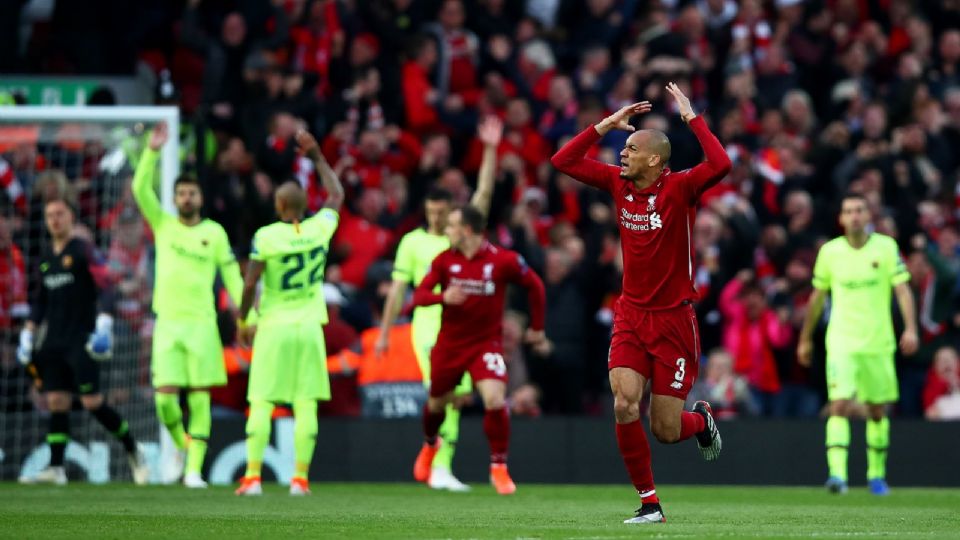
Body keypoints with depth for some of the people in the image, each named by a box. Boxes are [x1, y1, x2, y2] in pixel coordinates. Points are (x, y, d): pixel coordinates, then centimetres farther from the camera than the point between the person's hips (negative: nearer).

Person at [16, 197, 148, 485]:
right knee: (56, 402, 0)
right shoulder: (46, 257, 15)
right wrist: (28, 333, 18)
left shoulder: (82, 250, -5)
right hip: (54, 342, 6)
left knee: (92, 402, -10)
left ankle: (133, 450, 7)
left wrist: (104, 323, -22)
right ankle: (56, 468, -2)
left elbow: (105, 285, -12)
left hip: (82, 339, -6)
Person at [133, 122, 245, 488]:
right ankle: (181, 447, 22)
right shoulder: (163, 225, 9)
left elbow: (231, 275, 6)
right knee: (165, 397, -6)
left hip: (201, 323, -1)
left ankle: (194, 469, -4)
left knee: (200, 398, -5)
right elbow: (141, 190, -4)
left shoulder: (214, 232, 6)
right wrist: (152, 152, -15)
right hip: (167, 323, 1)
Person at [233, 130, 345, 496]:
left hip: (274, 327, -2)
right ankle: (300, 477, 0)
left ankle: (253, 476, -2)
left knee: (261, 404, 1)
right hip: (309, 328, 3)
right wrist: (317, 157, 26)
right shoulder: (320, 229, -1)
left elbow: (250, 284, -9)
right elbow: (336, 195, 19)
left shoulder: (265, 237, -10)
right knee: (306, 404, 3)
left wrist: (243, 320, 6)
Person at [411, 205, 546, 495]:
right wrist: (443, 296, -27)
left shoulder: (504, 260, -11)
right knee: (437, 403, 17)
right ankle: (430, 444, 52)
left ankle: (499, 468, -7)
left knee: (495, 400, -23)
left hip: (487, 343, -3)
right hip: (449, 344, 3)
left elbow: (535, 286, 4)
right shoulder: (444, 260, -4)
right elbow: (419, 295, -6)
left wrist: (537, 327, 9)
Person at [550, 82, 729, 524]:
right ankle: (649, 502, -1)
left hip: (674, 319, -4)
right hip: (631, 317, 4)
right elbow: (563, 161, 6)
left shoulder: (680, 188, -12)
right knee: (624, 407, -15)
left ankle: (700, 420, 35)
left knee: (664, 430, -2)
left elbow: (721, 165, -31)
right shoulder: (618, 183, 3)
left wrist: (692, 118, -23)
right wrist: (606, 124, -1)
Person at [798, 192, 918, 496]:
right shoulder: (829, 252, 2)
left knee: (878, 411, 9)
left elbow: (903, 289, -4)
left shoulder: (887, 247, -1)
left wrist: (910, 328, -18)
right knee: (840, 405, -17)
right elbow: (817, 297, 12)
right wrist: (806, 339, 16)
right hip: (842, 342, -1)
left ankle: (877, 474, 25)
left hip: (878, 343, 1)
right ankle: (837, 474, -23)